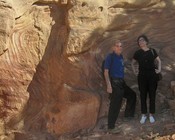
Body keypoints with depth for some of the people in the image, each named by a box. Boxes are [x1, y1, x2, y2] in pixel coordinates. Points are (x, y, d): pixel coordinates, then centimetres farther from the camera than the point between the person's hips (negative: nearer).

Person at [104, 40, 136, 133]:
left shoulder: (121, 57, 12)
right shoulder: (110, 57, -10)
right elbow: (106, 72, -13)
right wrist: (108, 85, -21)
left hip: (121, 83, 9)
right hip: (114, 83, -9)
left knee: (132, 95, 22)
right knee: (115, 105, -8)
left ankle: (128, 114, 38)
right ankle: (111, 127, -1)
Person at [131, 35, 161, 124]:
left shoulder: (152, 51, 1)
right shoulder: (137, 53, 2)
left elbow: (159, 60, 15)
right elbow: (133, 63, 18)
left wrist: (159, 69, 3)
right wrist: (134, 71, 5)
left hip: (152, 75, 0)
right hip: (142, 76, 0)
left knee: (152, 95, 3)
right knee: (143, 95, 4)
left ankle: (151, 115, 12)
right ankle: (143, 115, 13)